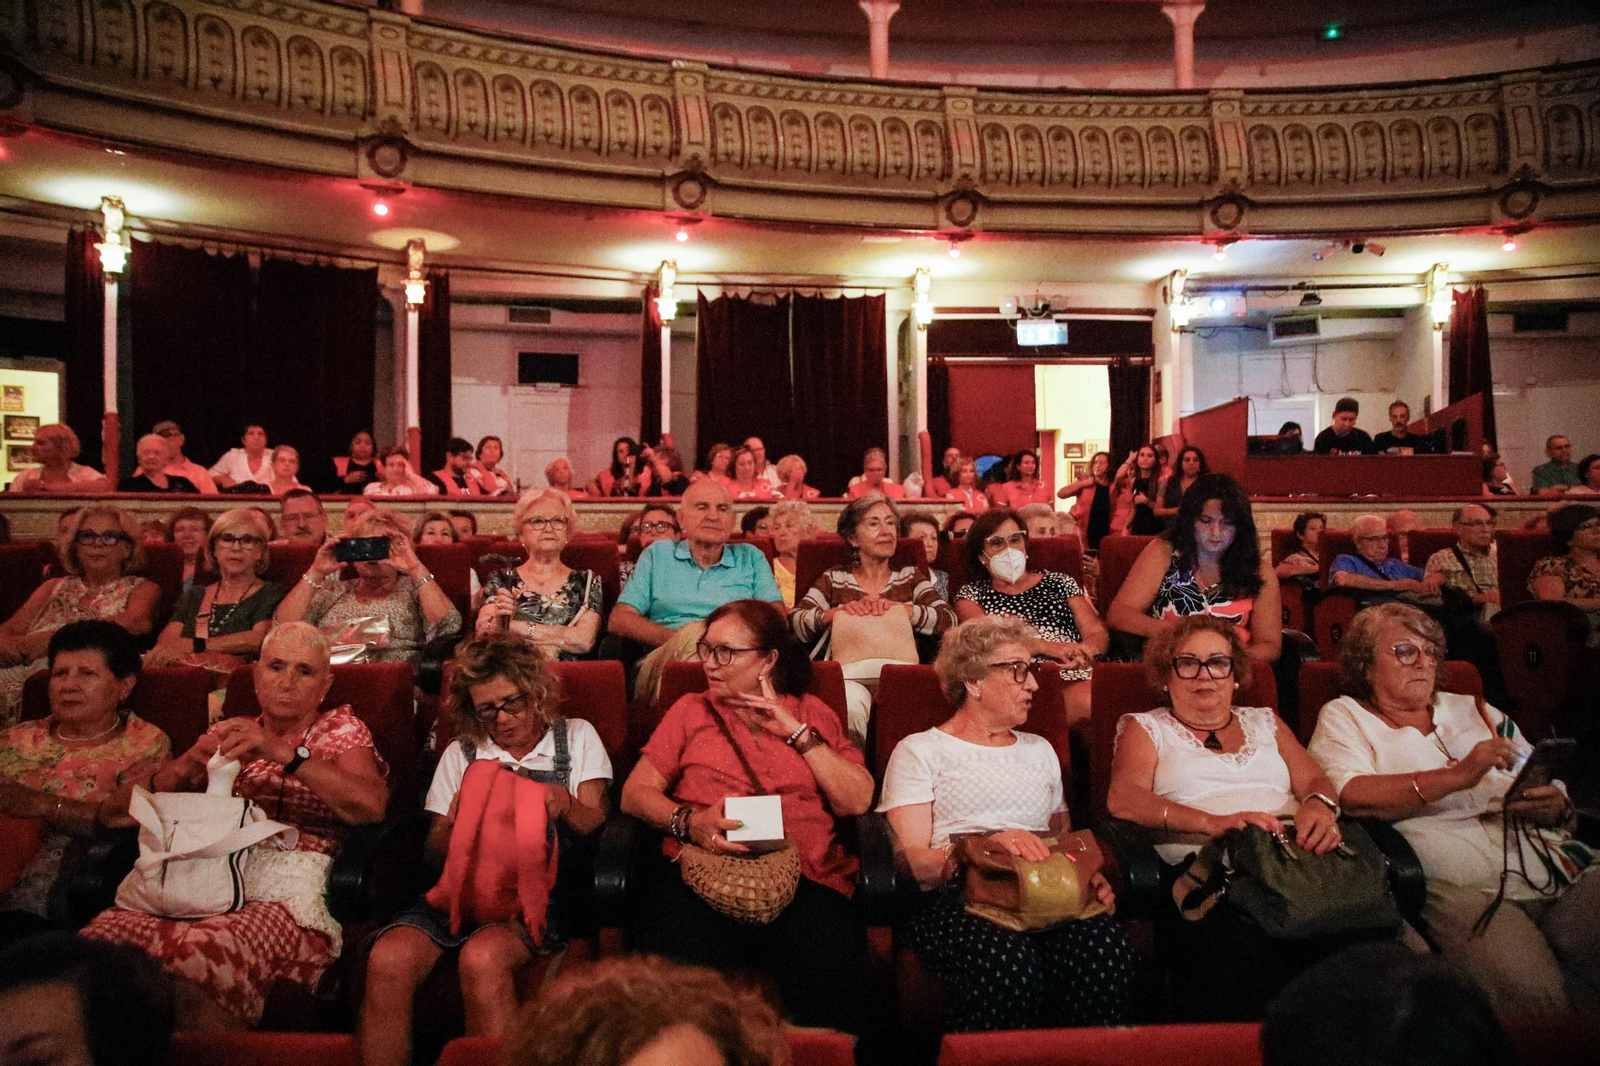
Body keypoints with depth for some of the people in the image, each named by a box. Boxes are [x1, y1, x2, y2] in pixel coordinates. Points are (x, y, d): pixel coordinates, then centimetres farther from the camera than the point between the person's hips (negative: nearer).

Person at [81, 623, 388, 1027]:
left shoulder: (341, 728, 13)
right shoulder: (230, 733, 26)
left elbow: (372, 805, -6)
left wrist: (285, 754, -14)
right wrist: (190, 762, -4)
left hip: (286, 893, -4)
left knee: (201, 952, -37)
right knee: (103, 936, -29)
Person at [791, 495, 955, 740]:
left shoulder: (911, 576, 20)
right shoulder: (834, 580, 18)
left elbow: (949, 620, 2)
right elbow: (794, 623, 3)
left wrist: (899, 608, -10)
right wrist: (839, 611, -11)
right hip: (849, 675, 0)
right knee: (853, 700, -36)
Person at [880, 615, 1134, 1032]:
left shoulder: (1039, 749, 29)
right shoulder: (920, 751, 11)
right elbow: (911, 861, -2)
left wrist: (1089, 878, 1)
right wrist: (986, 846, -20)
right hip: (954, 899, -4)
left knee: (1107, 948, -31)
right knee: (1009, 962, -38)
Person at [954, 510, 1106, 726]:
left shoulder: (1060, 583, 26)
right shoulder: (971, 594, 20)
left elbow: (1099, 634, 16)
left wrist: (1082, 651, -10)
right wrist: (1046, 646, -15)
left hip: (1074, 678, 2)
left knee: (1086, 699, -36)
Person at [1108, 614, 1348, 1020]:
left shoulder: (1265, 722, 30)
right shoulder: (1144, 728, 17)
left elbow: (1314, 780, 16)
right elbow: (1123, 798, -2)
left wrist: (1319, 805, -11)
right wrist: (1214, 822, -18)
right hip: (1202, 872, -3)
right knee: (1250, 974, -36)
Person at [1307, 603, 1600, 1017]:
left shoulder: (1474, 710, 25)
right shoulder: (1344, 717, 9)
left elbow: (1556, 794, 24)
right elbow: (1347, 795, -11)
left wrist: (1556, 808, -1)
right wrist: (1456, 776, -16)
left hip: (1563, 872, 5)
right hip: (1462, 888, -5)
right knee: (1532, 993, -29)